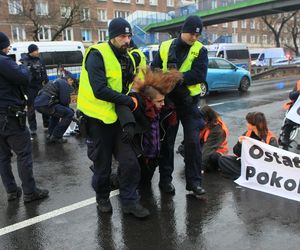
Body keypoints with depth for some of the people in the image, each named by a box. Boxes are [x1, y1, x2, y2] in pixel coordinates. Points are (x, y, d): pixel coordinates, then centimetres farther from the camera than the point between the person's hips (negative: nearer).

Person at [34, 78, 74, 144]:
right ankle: (56, 137, 1)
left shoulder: (58, 81, 30)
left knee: (57, 112, 34)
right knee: (69, 114, -3)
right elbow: (64, 101, -8)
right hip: (45, 104, -10)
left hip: (37, 103, 10)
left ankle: (50, 135, 28)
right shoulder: (65, 84, 1)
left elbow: (59, 100, 34)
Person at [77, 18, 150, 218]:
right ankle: (103, 198, 33)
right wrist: (129, 101, -19)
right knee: (103, 165, 9)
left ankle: (129, 201, 19)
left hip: (118, 118, 6)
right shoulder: (97, 55, -15)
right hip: (98, 119, -5)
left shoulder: (129, 58, 8)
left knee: (130, 162, 3)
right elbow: (100, 90, -26)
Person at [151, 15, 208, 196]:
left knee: (193, 141, 0)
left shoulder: (200, 50, -3)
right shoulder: (165, 47, 2)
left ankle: (194, 181, 13)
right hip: (168, 100, 1)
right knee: (167, 140, 7)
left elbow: (200, 75, -16)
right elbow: (154, 69, 5)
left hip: (189, 101, -1)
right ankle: (165, 179, 20)